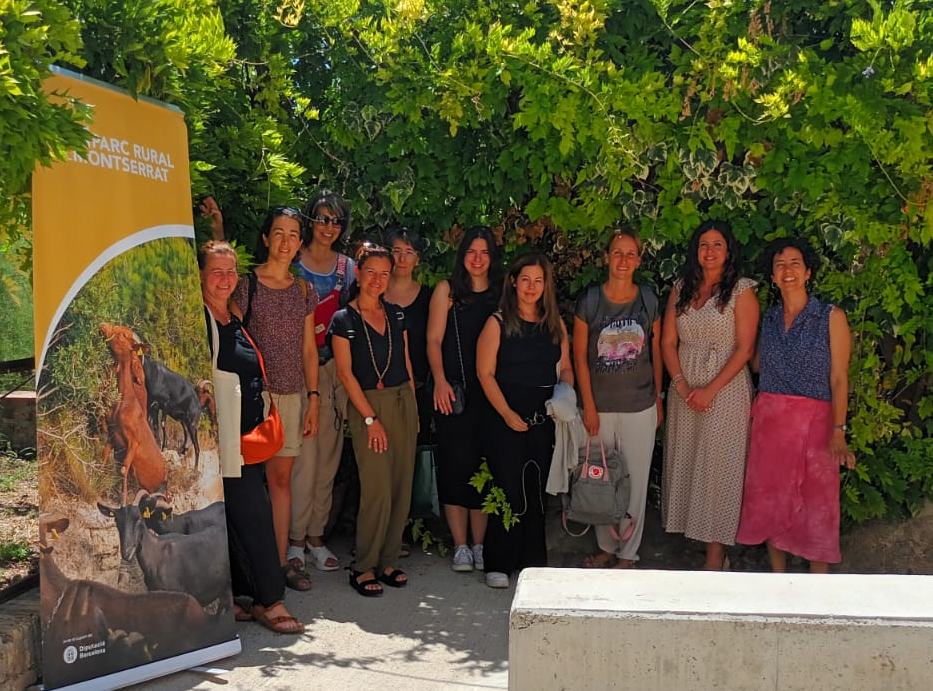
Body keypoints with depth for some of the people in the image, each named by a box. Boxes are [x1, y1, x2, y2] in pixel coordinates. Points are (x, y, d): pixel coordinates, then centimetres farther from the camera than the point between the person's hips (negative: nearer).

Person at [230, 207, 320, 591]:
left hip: (292, 395, 4)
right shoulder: (247, 284, -3)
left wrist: (313, 400, 8)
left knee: (282, 477, 9)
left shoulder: (303, 290, 10)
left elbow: (309, 349, 12)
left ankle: (281, 560, 16)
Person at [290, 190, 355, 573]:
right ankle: (296, 538, 6)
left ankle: (316, 536, 18)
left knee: (329, 457, 7)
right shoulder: (292, 263, 1)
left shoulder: (347, 266, 13)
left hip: (337, 366, 4)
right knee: (305, 457, -7)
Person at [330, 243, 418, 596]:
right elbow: (345, 372, -6)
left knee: (401, 486, 4)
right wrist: (371, 418, -11)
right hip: (367, 406, -5)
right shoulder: (343, 320, -3)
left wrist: (413, 407, 9)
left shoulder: (396, 315, 12)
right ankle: (364, 568, 4)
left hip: (403, 402, 5)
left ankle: (387, 561, 17)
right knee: (377, 489, -9)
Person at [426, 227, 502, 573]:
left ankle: (480, 546, 14)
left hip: (489, 392, 2)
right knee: (456, 463, -1)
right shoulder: (447, 290, 4)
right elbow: (434, 340, 0)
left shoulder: (501, 292, 10)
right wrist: (440, 381, -12)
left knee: (485, 465, 5)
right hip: (454, 391, -2)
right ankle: (460, 546, 9)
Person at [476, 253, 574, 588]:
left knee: (537, 491, 9)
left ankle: (533, 561, 21)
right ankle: (498, 564, 10)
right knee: (508, 489, -2)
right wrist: (508, 414, -13)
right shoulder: (498, 323, -2)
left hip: (544, 420, 4)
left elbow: (566, 369, 15)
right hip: (505, 420, -4)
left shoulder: (555, 325, 11)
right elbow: (485, 374, -7)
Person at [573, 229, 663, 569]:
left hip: (639, 407, 1)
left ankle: (628, 553, 20)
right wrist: (589, 406, -6)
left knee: (635, 481, 5)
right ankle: (606, 546, 26)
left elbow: (655, 352, 8)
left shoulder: (649, 301, 1)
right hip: (600, 407, 0)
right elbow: (580, 357, -3)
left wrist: (658, 399, 9)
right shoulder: (589, 301, -4)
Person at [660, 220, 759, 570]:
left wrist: (711, 390, -14)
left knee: (718, 466, -3)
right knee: (685, 464, 8)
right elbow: (668, 342, 6)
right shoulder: (681, 289, 9)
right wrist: (682, 385, -7)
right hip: (685, 390, 5)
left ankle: (715, 552, 4)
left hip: (726, 390, -5)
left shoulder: (741, 290, -4)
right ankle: (690, 529, 21)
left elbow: (744, 348, -9)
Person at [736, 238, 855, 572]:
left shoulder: (831, 317, -1)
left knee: (816, 505, -1)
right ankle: (778, 573, 20)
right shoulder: (768, 319, 11)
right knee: (769, 501, 6)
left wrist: (838, 431, -13)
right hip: (768, 419, 4)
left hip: (813, 420, -4)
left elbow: (839, 378, -7)